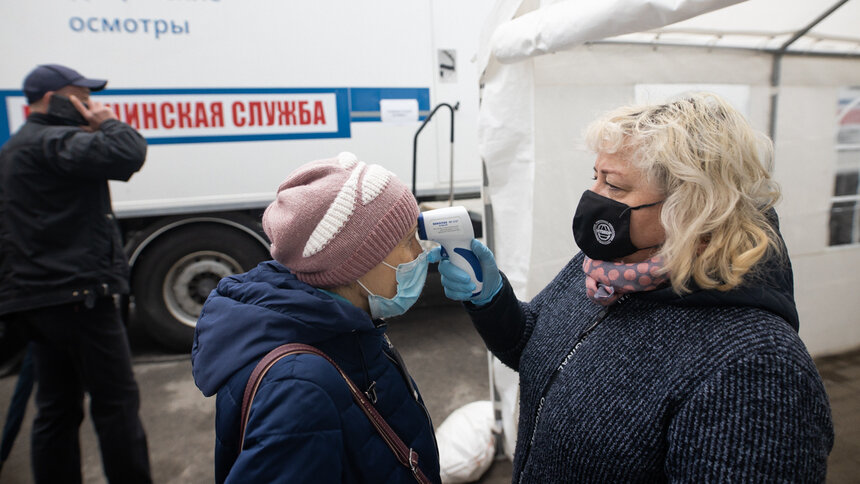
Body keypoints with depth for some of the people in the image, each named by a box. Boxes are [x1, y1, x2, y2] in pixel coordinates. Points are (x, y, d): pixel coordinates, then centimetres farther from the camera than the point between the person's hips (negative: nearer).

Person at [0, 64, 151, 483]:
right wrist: (108, 123, -8)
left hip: (38, 297, 10)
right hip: (78, 295, -10)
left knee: (56, 409, 15)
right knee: (117, 403, -2)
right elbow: (127, 154, -26)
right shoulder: (52, 142, -12)